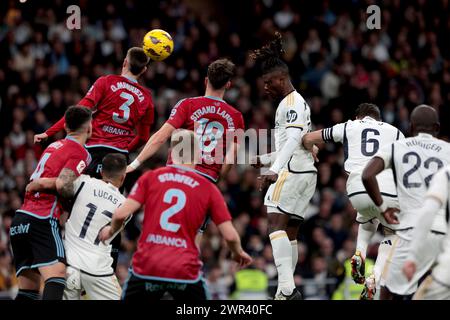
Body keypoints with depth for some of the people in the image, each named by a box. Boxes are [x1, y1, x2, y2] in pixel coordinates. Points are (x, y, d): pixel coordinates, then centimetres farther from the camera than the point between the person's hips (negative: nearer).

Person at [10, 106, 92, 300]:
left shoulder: (54, 146, 21)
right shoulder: (80, 153, -4)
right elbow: (62, 185, -17)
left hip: (20, 219, 8)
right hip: (43, 220, -8)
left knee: (28, 290, 8)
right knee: (56, 275, -21)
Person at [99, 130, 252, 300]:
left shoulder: (150, 178, 5)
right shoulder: (208, 189, 4)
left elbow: (121, 214, -3)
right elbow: (230, 235, 2)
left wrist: (111, 230, 19)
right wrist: (239, 253, 24)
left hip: (146, 268, 0)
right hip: (186, 271, 0)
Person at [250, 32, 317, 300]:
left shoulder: (291, 103, -9)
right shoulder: (297, 102, 23)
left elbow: (293, 139, -24)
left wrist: (275, 170, -34)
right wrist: (264, 160, 32)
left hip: (292, 172, -11)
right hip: (306, 172, 11)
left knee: (276, 224, -18)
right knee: (290, 232, 10)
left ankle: (287, 289, -30)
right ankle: (286, 290, 9)